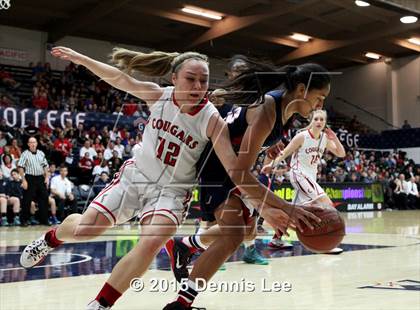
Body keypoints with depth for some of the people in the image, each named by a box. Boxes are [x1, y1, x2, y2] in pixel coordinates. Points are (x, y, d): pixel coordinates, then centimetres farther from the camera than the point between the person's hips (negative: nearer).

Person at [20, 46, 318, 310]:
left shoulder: (212, 120, -23)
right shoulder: (159, 95, -14)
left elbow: (237, 171, -28)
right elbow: (120, 78, 1)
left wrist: (282, 205, -38)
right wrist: (79, 57, 8)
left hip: (172, 189, -2)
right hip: (136, 175, 2)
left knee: (153, 241, -29)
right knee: (84, 228, -1)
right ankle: (51, 238, 39)